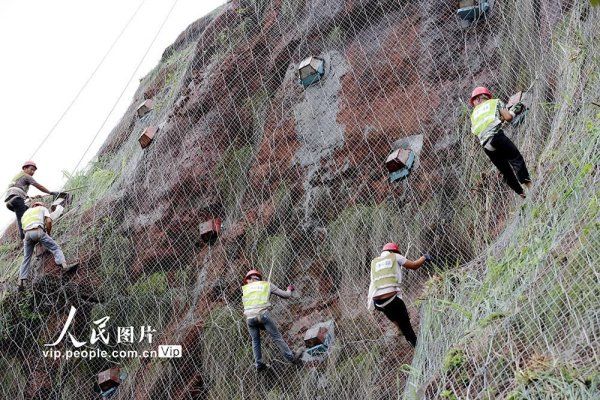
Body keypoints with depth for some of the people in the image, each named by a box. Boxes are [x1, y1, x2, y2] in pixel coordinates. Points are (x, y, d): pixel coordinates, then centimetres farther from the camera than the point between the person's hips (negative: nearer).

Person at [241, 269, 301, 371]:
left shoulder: (245, 288, 19)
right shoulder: (267, 284, 18)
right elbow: (286, 295, 21)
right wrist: (289, 290, 43)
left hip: (249, 317, 1)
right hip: (263, 314, -1)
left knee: (255, 341, 18)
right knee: (277, 337, 6)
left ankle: (259, 364, 17)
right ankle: (291, 358, 8)